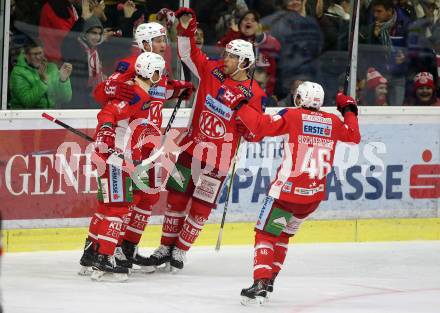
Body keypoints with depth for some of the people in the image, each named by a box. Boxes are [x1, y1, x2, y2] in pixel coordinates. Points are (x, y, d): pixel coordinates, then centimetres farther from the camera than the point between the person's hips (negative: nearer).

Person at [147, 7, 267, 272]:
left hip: (218, 158, -4)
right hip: (192, 146, 4)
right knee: (177, 196, 9)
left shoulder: (254, 95, -10)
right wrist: (186, 29, -8)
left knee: (201, 206, 3)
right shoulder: (213, 71, 0)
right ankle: (166, 247, 21)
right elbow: (189, 53, 5)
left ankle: (180, 251, 16)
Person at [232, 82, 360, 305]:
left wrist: (240, 108, -6)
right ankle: (269, 279, 26)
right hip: (314, 195, 5)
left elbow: (261, 126, -17)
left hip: (287, 190, -5)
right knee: (282, 233, 24)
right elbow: (354, 136, 24)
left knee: (265, 234, -2)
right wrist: (349, 110, 37)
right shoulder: (332, 122, 7)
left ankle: (260, 284, -19)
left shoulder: (292, 116, -7)